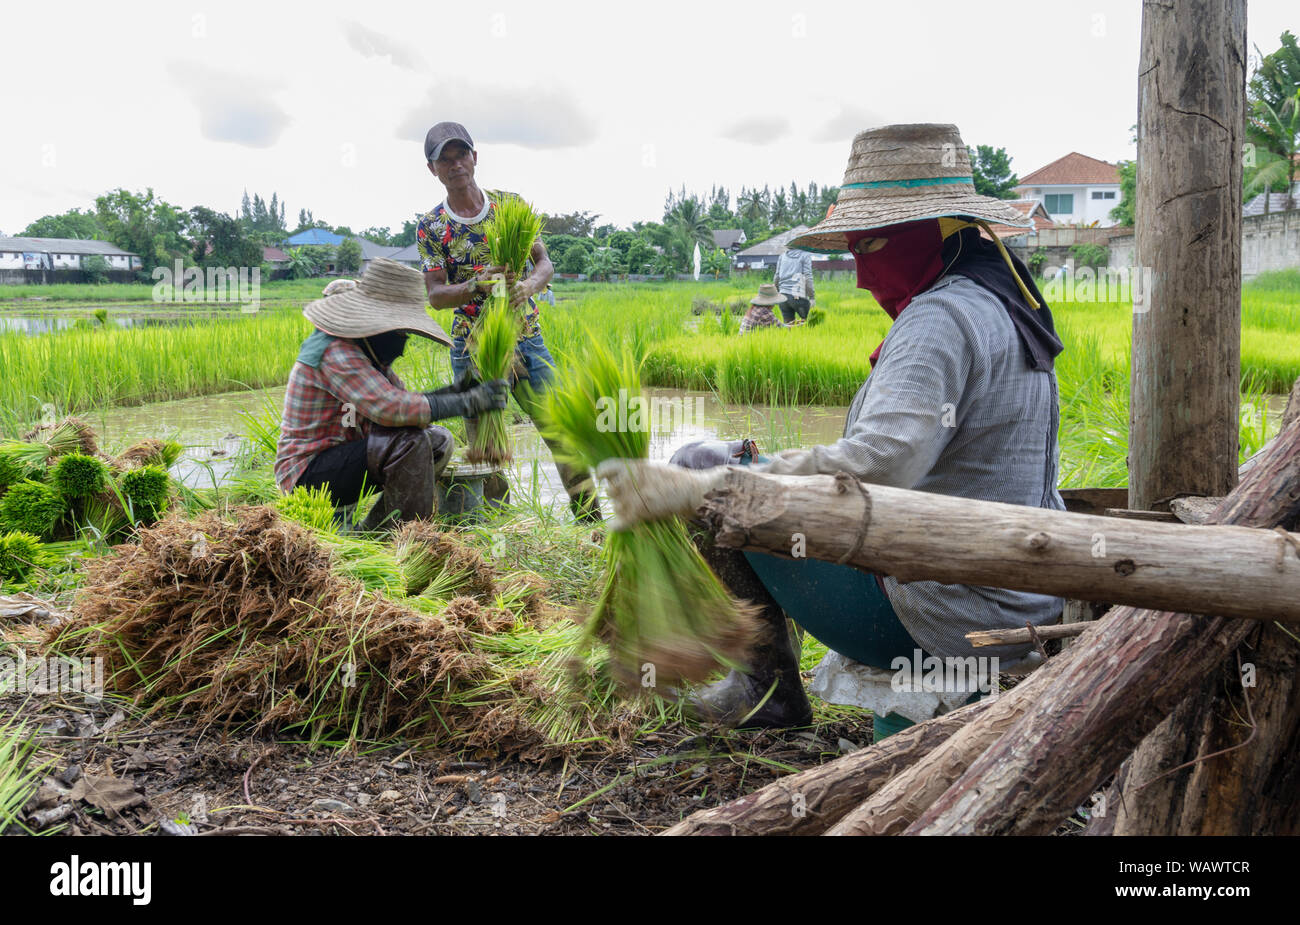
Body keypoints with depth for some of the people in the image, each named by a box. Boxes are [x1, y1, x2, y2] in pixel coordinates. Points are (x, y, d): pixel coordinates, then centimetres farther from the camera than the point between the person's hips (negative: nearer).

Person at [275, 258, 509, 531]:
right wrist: (469, 402, -28)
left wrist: (453, 392, -7)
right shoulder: (336, 353, -23)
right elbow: (391, 409, -34)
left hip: (341, 454, 10)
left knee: (439, 441, 5)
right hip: (308, 473, -10)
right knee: (411, 441, -28)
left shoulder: (366, 350, 9)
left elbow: (403, 399, 9)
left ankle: (374, 528, 6)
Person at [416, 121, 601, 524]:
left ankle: (592, 524, 8)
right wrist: (476, 285, -24)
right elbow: (435, 296, -6)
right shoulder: (430, 227, 0)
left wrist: (531, 283, -20)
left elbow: (545, 262, 3)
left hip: (527, 338, 2)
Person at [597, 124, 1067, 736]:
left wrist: (692, 490, -36)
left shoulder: (939, 317, -19)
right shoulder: (1006, 305, 12)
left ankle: (770, 685, 8)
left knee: (703, 464, -4)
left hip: (938, 619, -10)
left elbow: (878, 466, -34)